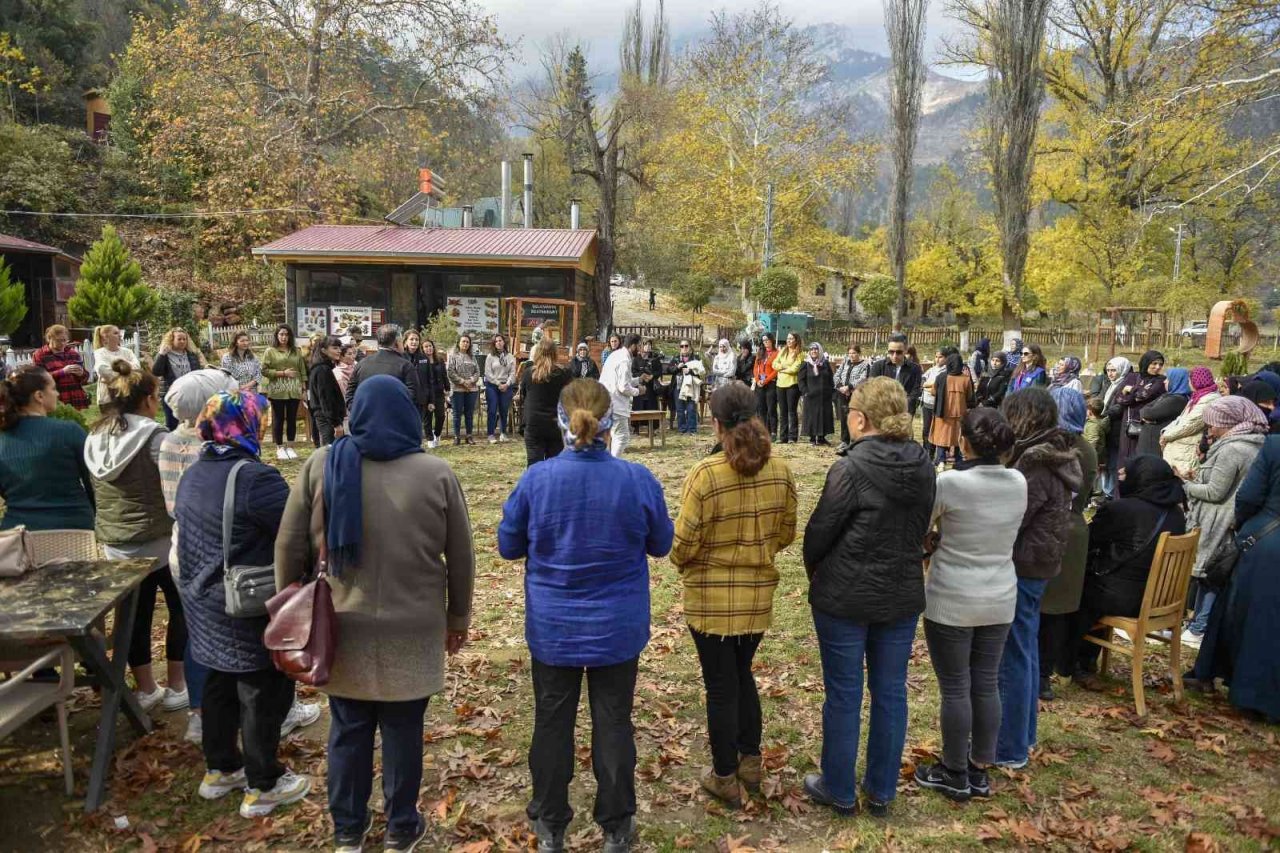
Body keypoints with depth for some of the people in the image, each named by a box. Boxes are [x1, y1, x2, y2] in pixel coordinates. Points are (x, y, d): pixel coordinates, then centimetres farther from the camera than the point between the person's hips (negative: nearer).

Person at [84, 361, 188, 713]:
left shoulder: (95, 437, 5)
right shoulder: (154, 435, -17)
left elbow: (95, 490, 15)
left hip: (115, 543, 6)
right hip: (159, 540, -6)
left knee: (136, 613, 14)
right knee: (180, 608, 11)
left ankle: (145, 689, 24)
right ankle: (176, 686, 17)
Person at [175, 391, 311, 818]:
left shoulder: (192, 474, 5)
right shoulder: (255, 477, -24)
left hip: (205, 603, 9)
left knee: (221, 683, 22)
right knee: (263, 692, 5)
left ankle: (220, 769, 36)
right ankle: (262, 786, 17)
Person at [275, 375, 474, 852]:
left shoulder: (322, 466, -6)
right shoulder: (436, 473, -10)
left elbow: (290, 546, 0)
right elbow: (460, 556, -3)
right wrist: (458, 617, 10)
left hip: (342, 627, 2)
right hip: (412, 630, -1)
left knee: (348, 729, 16)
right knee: (403, 731, 12)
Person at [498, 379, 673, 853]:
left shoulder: (535, 479, -16)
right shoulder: (637, 479, -16)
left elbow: (508, 545, -3)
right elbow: (661, 544, -1)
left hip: (552, 628, 0)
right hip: (617, 628, 0)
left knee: (552, 721, 16)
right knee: (613, 722, 14)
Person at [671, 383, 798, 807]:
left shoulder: (705, 474, -22)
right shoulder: (780, 471, -6)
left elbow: (684, 543, -18)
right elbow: (787, 534, 4)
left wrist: (682, 564, 4)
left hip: (711, 599, -5)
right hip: (759, 595, 5)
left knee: (721, 685, 11)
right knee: (743, 673, 25)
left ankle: (725, 778, 25)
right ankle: (750, 762, 37)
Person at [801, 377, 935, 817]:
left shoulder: (851, 468, -20)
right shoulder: (923, 466, -2)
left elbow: (820, 531, -13)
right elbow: (920, 527, 7)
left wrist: (815, 571, 6)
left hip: (846, 596, -5)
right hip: (903, 595, 5)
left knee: (844, 694, 9)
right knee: (890, 692, 15)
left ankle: (839, 790, 23)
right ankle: (881, 791, 28)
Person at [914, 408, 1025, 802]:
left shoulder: (949, 482, -20)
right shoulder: (1019, 482, -3)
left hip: (952, 602, -5)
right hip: (1000, 600, 5)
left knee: (955, 689, 7)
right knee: (987, 685, 15)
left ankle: (954, 775, 21)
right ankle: (980, 771, 28)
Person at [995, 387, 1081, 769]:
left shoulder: (1036, 465, -21)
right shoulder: (1052, 457, 9)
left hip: (1022, 567, -10)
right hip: (1037, 565, 10)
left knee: (1014, 657, -1)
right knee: (1026, 652, 19)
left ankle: (1010, 749, 9)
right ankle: (1023, 734, 33)